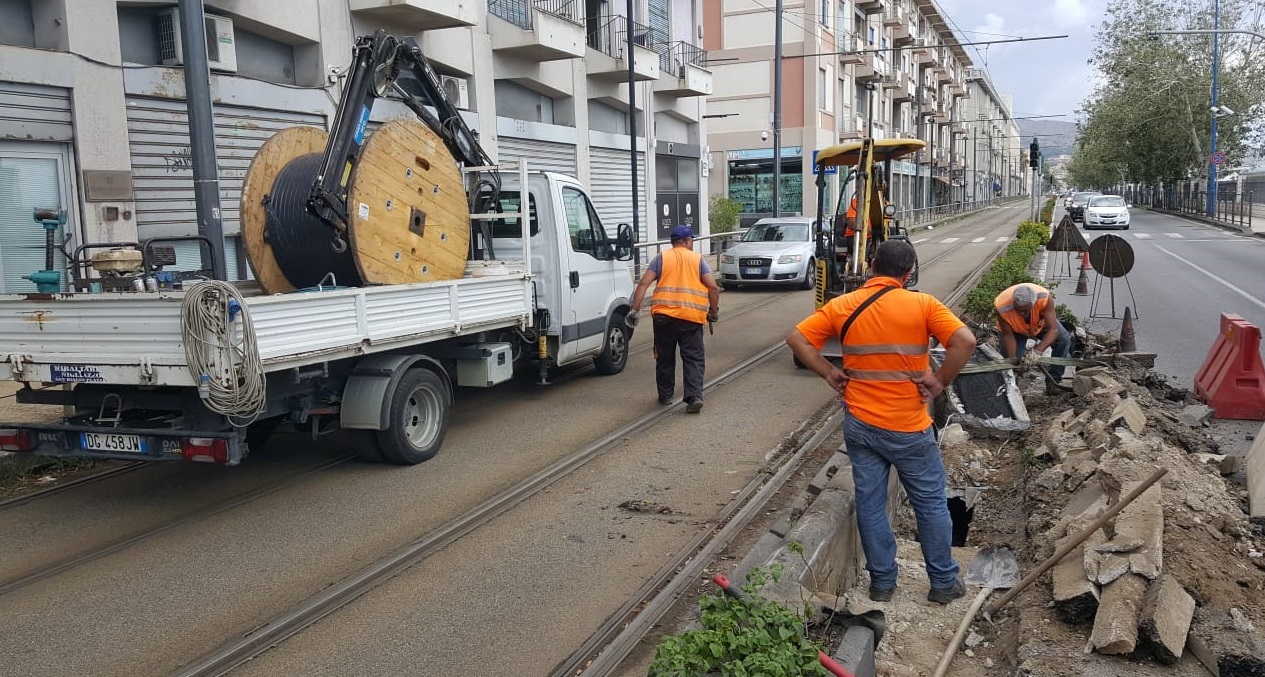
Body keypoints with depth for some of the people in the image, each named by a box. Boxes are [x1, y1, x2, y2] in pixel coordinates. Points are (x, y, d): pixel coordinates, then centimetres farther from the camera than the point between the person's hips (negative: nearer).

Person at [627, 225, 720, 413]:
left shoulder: (662, 258, 9)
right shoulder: (698, 259, 9)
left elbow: (643, 284, -2)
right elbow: (713, 286, -2)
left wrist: (635, 310, -2)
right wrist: (714, 311, 9)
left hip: (664, 316, 1)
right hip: (692, 318, 0)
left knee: (665, 358, 15)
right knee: (693, 359, 4)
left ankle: (665, 395, 23)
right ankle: (695, 396, -9)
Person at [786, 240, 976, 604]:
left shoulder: (843, 306, -1)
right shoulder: (921, 304, -10)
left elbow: (797, 338, -2)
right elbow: (965, 341, -19)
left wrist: (830, 373, 2)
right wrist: (940, 382, -8)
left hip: (860, 425, 3)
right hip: (909, 428, -2)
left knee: (870, 504, 12)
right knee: (931, 504, 14)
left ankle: (882, 582, 22)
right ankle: (944, 582, 25)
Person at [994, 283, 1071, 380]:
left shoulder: (1045, 297, -41)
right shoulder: (1002, 307, -41)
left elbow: (1053, 329, -41)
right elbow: (1008, 335, -27)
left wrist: (1037, 351, -53)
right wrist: (1013, 358, -36)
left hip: (1040, 323, 1)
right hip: (1015, 330, -1)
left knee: (1064, 339, -17)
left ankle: (1054, 380, -1)